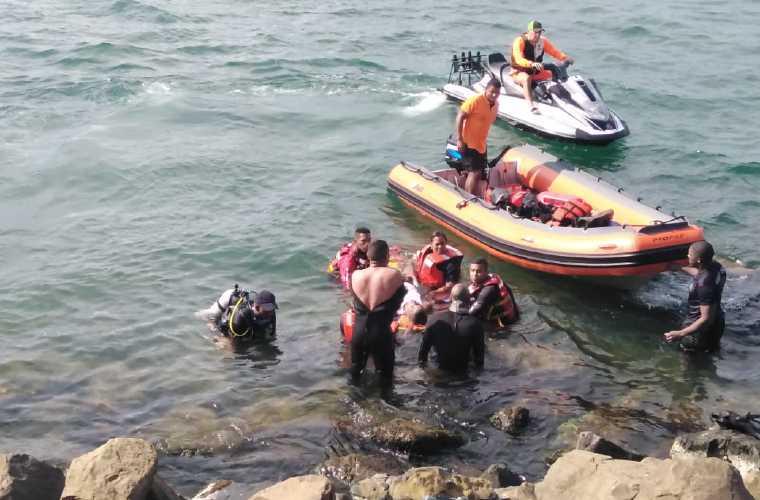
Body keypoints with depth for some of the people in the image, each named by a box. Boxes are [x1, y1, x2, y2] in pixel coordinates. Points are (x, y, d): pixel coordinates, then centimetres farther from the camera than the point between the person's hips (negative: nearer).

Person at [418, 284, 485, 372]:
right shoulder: (475, 323, -21)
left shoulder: (436, 318, -16)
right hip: (462, 370, -2)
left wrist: (421, 361, 10)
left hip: (439, 368, 3)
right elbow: (479, 349, -8)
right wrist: (479, 365, 10)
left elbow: (425, 343, -5)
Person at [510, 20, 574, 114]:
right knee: (527, 78, -40)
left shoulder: (542, 41, 1)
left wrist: (565, 58, -20)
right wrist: (532, 64, -50)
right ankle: (531, 105, -50)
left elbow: (554, 51, 1)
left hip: (536, 72, 6)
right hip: (519, 72, -6)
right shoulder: (520, 41, -17)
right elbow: (518, 59, -32)